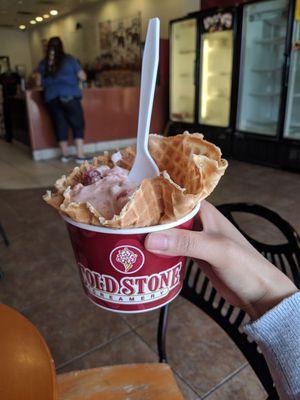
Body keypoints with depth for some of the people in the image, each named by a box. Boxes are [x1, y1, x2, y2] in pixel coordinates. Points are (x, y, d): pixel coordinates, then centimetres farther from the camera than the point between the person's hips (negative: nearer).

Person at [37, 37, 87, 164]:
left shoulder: (43, 63, 9)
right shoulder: (69, 59, 3)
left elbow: (39, 82, 13)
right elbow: (82, 77, 5)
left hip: (52, 98, 3)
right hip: (70, 96, -3)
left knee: (60, 125, 10)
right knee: (77, 124, 0)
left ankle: (65, 155, 17)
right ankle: (80, 156, -6)